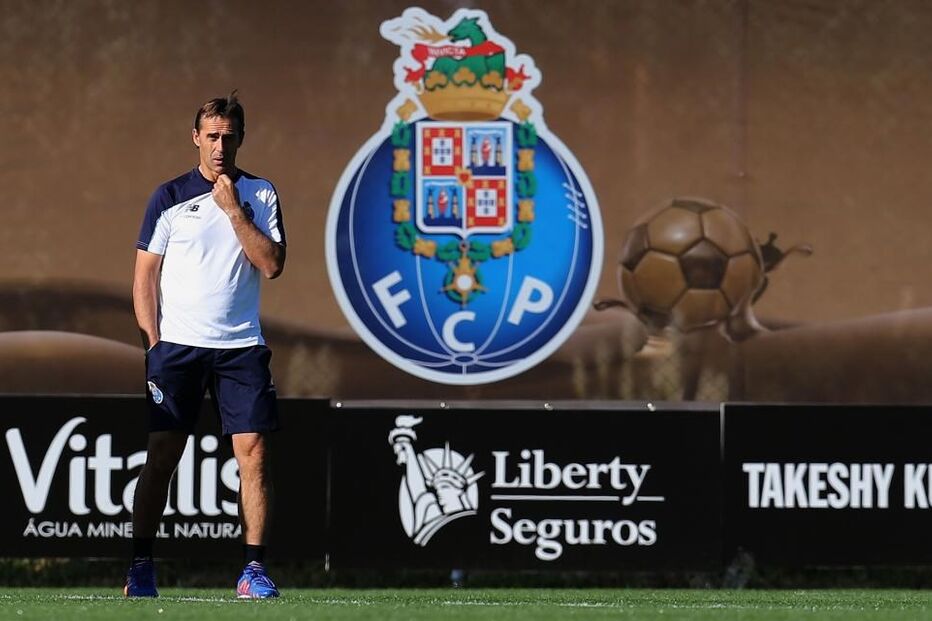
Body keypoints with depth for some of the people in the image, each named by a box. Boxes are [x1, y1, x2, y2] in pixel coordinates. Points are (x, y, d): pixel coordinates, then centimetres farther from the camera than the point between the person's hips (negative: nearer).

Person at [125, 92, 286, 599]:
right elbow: (145, 275, 4)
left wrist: (234, 210, -9)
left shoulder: (260, 194, 8)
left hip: (242, 346, 1)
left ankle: (253, 570, -3)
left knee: (253, 453, -7)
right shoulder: (170, 197, 4)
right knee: (161, 457, -4)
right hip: (177, 344, -1)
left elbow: (272, 264, -3)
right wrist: (152, 343, -4)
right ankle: (140, 567, 2)